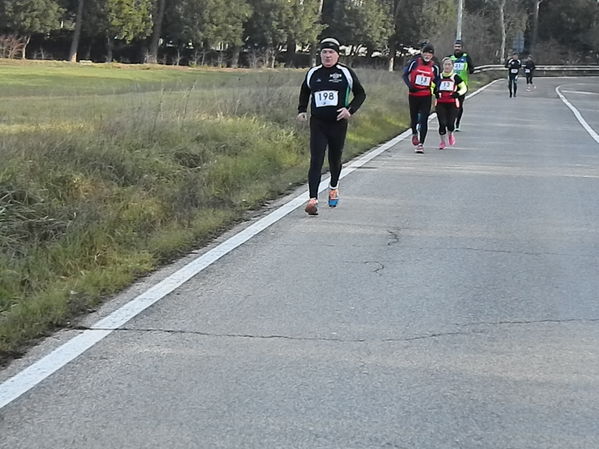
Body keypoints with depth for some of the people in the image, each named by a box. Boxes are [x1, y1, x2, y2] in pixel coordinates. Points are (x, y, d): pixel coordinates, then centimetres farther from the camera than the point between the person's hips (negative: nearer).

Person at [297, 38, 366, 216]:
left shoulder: (346, 73, -1)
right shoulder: (313, 74, 6)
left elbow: (361, 94, 5)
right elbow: (304, 92, 25)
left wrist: (350, 109, -10)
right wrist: (302, 110, 11)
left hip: (338, 124, 0)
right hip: (317, 123, 0)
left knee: (335, 159, 14)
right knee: (316, 161, -11)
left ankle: (334, 187, 44)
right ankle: (313, 199, -17)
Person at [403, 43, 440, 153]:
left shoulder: (434, 67, 4)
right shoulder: (414, 62, -2)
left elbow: (437, 80, 16)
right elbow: (405, 74, 2)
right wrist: (409, 85, -14)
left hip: (426, 96, 0)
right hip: (413, 95, 0)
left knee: (424, 120, -8)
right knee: (414, 117, 12)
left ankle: (421, 144, -6)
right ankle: (414, 134, 44)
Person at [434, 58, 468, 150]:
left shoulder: (455, 77, 4)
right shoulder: (438, 77, 10)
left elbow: (464, 88, 8)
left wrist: (458, 93, -12)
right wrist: (435, 92, -5)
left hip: (453, 104, -1)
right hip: (440, 103, 1)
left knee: (450, 124, -9)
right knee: (442, 123, -8)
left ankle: (450, 135, 28)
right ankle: (443, 142, 13)